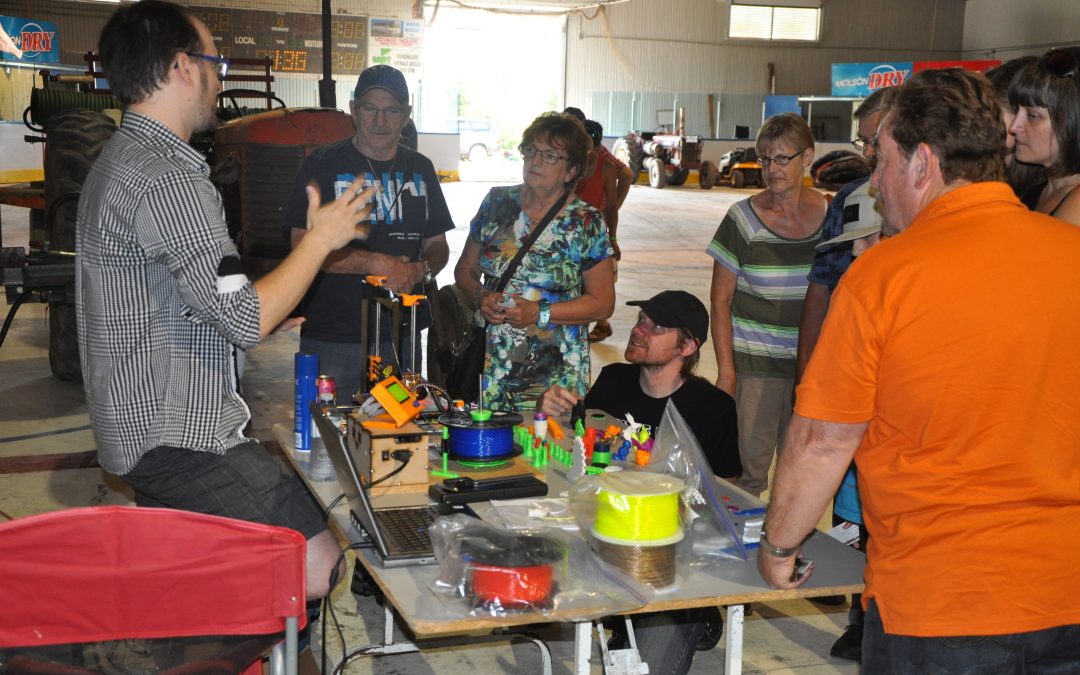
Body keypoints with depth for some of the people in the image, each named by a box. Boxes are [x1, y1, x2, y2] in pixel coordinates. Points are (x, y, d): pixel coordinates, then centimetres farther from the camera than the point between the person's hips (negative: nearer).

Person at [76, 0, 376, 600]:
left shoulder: (122, 158, 17)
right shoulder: (166, 178, -20)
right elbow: (244, 319, -24)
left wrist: (268, 322, 26)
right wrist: (321, 239, -10)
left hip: (142, 424, 11)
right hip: (175, 435, -11)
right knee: (320, 565, -13)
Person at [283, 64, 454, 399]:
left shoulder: (420, 168, 12)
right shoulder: (323, 165, -3)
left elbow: (438, 245, 17)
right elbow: (303, 245, -11)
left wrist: (422, 269, -7)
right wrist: (376, 263, -20)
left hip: (402, 337, 4)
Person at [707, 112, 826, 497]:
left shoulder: (829, 216, 2)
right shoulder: (744, 219, -5)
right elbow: (721, 300, -2)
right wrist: (726, 370, -7)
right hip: (754, 366, -2)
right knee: (748, 471, -1)